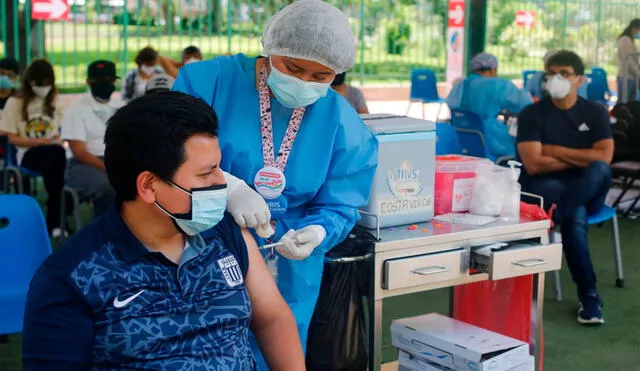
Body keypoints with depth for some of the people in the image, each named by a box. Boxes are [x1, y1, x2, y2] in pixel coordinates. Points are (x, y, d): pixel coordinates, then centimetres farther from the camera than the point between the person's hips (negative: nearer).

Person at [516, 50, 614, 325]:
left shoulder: (595, 113, 6)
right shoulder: (532, 114, -1)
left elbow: (604, 158, -10)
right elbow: (533, 165, -13)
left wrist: (555, 151, -10)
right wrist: (580, 159, -8)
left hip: (586, 190, 2)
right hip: (542, 190, -2)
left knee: (600, 170, -33)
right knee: (575, 216, -35)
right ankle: (588, 296, -27)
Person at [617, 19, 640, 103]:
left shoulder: (631, 40, 16)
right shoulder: (625, 40, -13)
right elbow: (628, 60, -19)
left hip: (632, 77, 9)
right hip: (626, 77, -9)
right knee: (624, 103, -6)